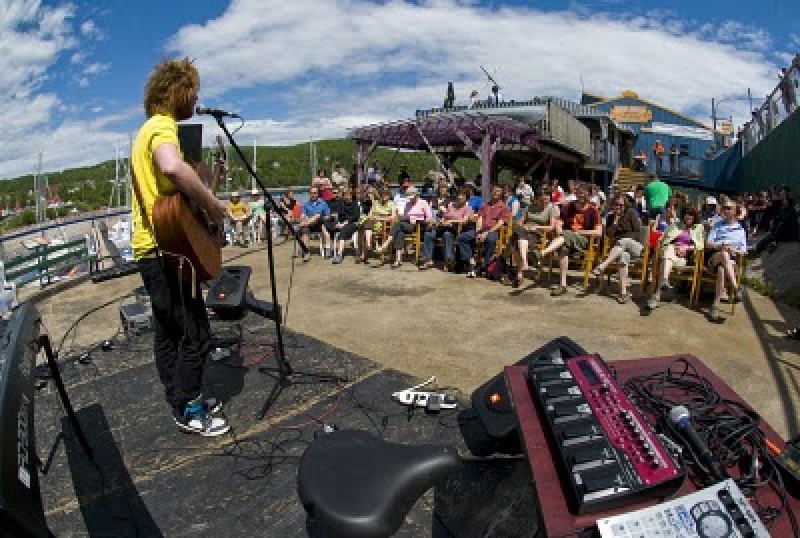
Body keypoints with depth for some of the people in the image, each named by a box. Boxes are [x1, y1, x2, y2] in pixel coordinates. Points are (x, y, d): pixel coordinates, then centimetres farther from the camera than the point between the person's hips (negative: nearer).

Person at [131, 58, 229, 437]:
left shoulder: (148, 128, 19)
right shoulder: (164, 126, -14)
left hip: (149, 247, 11)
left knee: (167, 331, 17)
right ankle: (189, 412, 12)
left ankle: (181, 400, 30)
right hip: (167, 248, -11)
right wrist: (212, 205, -26)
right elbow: (173, 168, -38)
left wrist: (199, 202, 19)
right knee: (195, 334, -1)